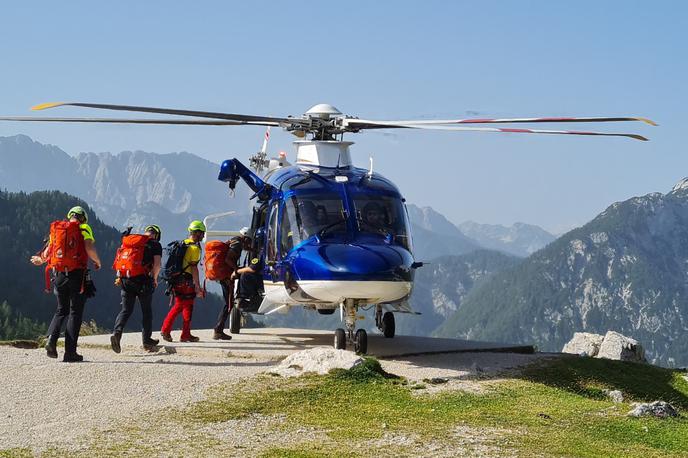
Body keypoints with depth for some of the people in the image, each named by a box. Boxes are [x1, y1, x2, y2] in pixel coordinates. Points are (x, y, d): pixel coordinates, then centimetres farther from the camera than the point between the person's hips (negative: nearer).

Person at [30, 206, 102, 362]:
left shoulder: (55, 229, 13)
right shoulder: (84, 228, 0)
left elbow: (48, 251, 11)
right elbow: (90, 248, -14)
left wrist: (40, 260, 33)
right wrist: (97, 261, 4)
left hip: (58, 274, 4)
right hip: (77, 274, -4)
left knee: (61, 310, 18)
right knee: (75, 312, 3)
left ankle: (52, 338, -6)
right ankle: (70, 352, -1)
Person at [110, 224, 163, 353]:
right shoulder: (155, 245, 0)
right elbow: (157, 264, -9)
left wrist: (120, 276, 20)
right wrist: (154, 278, 7)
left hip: (126, 280, 3)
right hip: (143, 280, -3)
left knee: (126, 310, 7)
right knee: (146, 311, 12)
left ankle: (117, 332, -16)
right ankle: (147, 340, 19)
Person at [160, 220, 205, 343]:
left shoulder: (182, 244, 14)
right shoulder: (194, 248, -12)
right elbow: (194, 268, -17)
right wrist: (198, 286, -15)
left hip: (175, 280, 8)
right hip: (186, 282, -8)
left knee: (178, 306, 17)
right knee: (187, 308, 3)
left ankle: (165, 330, 13)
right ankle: (185, 335, 8)